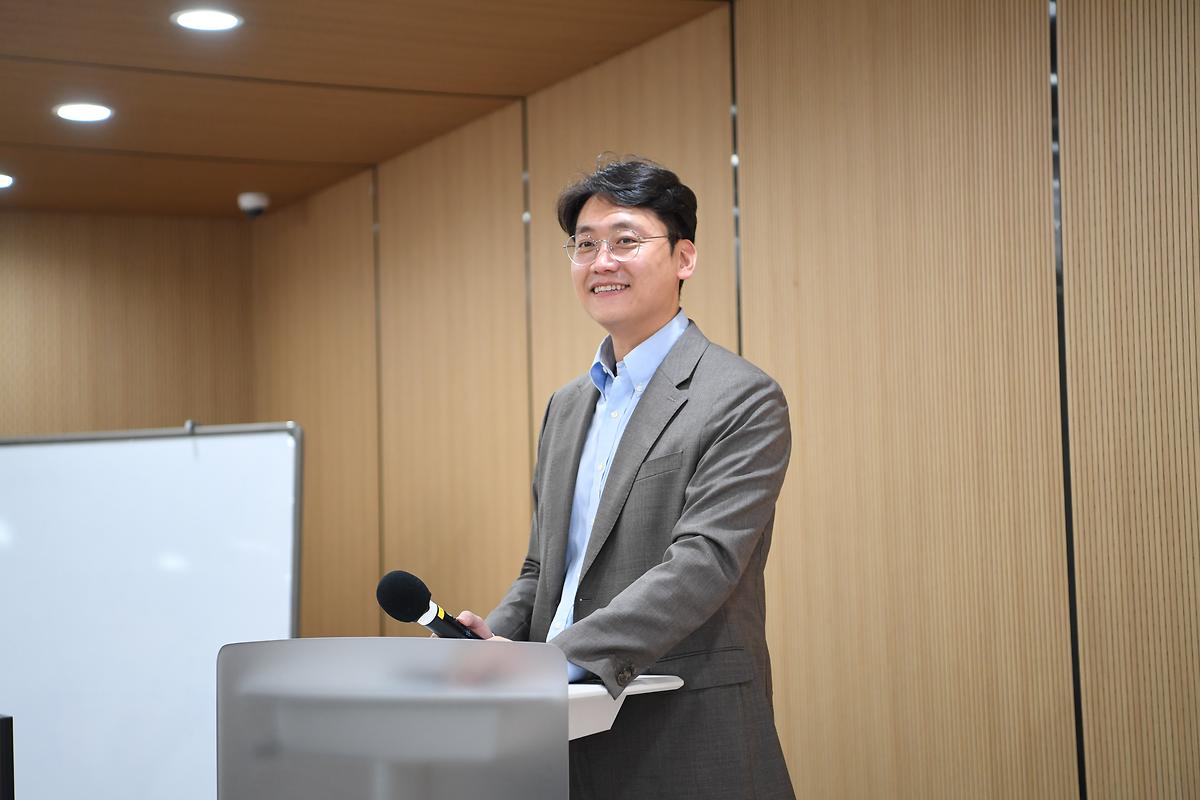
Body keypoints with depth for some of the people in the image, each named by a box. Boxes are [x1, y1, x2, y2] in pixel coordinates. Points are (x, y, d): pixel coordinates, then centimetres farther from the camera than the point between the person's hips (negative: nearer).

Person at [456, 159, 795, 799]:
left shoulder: (743, 400, -9)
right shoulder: (567, 407, 15)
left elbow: (703, 565, -19)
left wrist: (560, 658, -26)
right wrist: (494, 635, -2)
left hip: (686, 745, -6)